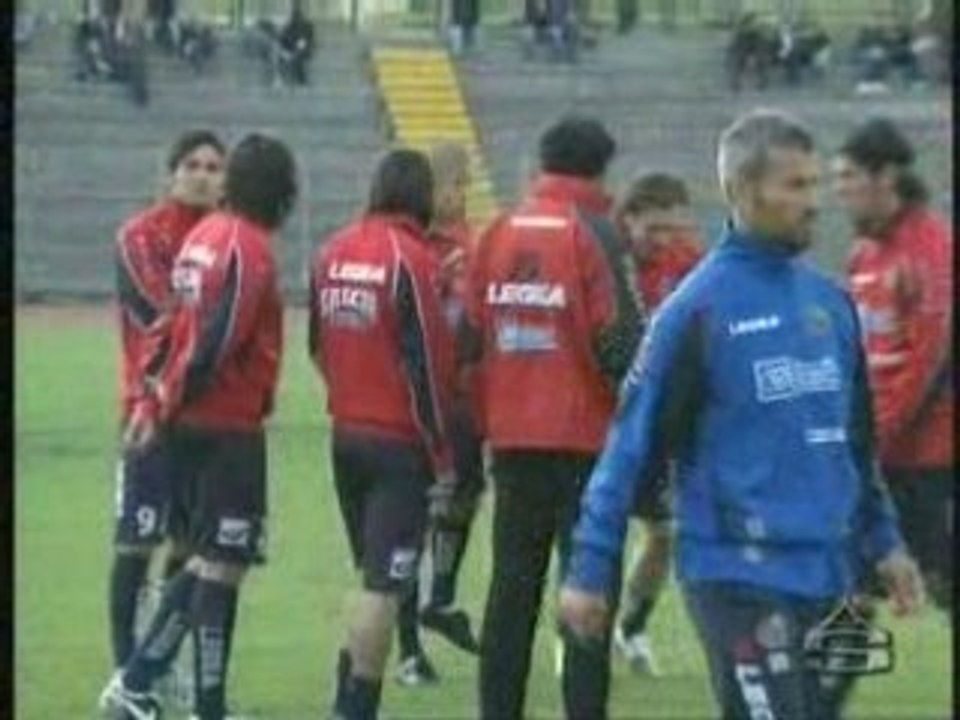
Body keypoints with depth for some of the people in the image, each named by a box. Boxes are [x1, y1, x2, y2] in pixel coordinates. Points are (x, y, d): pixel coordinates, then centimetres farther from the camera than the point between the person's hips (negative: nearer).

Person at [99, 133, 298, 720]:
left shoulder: (204, 235, 11)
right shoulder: (249, 249, -16)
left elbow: (179, 324, 13)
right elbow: (215, 342, -20)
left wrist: (156, 401, 11)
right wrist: (163, 407, -12)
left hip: (189, 424, 8)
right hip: (231, 427, -8)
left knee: (209, 557, 17)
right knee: (223, 563, -2)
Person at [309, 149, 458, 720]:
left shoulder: (333, 253, 5)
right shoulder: (411, 260, -15)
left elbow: (318, 346, 13)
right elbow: (427, 365, -15)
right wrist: (443, 460, -9)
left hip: (346, 434, 7)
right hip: (400, 442, -7)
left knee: (376, 573, 19)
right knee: (385, 583, -2)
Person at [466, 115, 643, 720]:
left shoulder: (500, 233, 6)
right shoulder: (595, 236, -10)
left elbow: (470, 337, 7)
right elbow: (619, 338, -15)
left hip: (512, 439, 5)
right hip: (584, 438, -5)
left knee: (513, 585, 12)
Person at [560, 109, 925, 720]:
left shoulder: (830, 302, 11)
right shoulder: (700, 308, -9)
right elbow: (634, 441, -8)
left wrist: (883, 541, 23)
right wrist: (591, 571, -9)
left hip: (827, 577, 7)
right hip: (740, 574, -7)